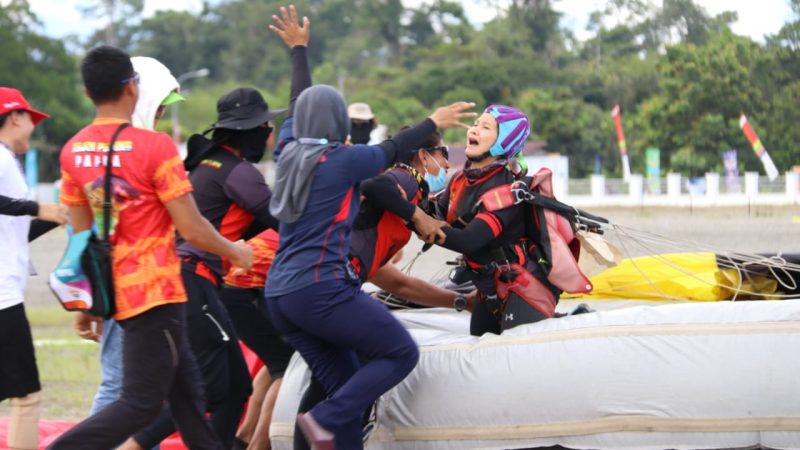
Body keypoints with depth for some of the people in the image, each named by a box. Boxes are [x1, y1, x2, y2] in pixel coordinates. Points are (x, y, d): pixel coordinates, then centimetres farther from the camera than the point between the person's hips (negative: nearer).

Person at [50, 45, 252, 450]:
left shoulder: (73, 151, 2)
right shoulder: (154, 146, -16)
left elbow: (82, 234, 9)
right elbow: (192, 229, -13)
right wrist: (235, 252, 5)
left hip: (117, 289, 8)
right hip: (155, 292, -8)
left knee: (185, 390, 16)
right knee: (140, 405, -4)